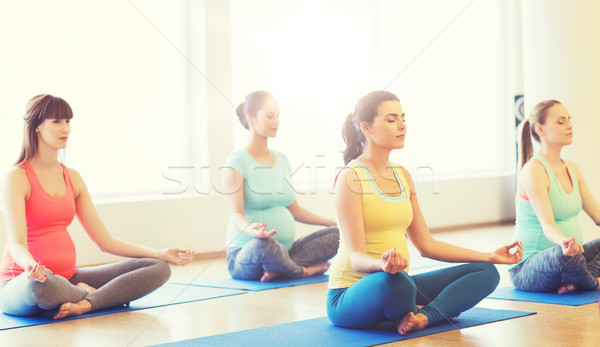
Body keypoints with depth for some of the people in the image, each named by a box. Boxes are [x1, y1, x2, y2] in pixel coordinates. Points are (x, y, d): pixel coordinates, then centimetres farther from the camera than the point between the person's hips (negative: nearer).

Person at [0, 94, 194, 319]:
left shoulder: (72, 178, 12)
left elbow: (105, 241, 12)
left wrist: (161, 254, 4)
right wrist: (31, 266, -44)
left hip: (68, 278, 7)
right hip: (21, 283, -6)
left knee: (158, 269, -7)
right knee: (41, 283, -45)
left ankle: (85, 303, -27)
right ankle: (87, 293, -12)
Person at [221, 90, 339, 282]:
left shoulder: (282, 160, 15)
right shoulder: (236, 162, -7)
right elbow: (236, 213, -15)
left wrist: (334, 222, 15)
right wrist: (251, 229, -38)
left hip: (285, 251, 7)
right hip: (245, 254, -7)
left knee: (339, 233, -10)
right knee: (263, 244, -42)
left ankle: (279, 270, -24)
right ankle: (304, 270, -12)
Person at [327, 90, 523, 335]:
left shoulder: (403, 176, 12)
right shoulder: (350, 177, -11)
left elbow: (426, 245, 15)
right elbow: (356, 257, -18)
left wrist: (490, 256, 13)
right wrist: (383, 264, -42)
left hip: (396, 283, 8)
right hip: (352, 294, -8)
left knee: (486, 273, -1)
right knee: (393, 281, -41)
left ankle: (423, 316, -23)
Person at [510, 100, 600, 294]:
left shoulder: (571, 169, 11)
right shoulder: (534, 170, -15)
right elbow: (547, 223, -27)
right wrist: (564, 242, -49)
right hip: (527, 269, -8)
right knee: (563, 255, -39)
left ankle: (570, 282, -21)